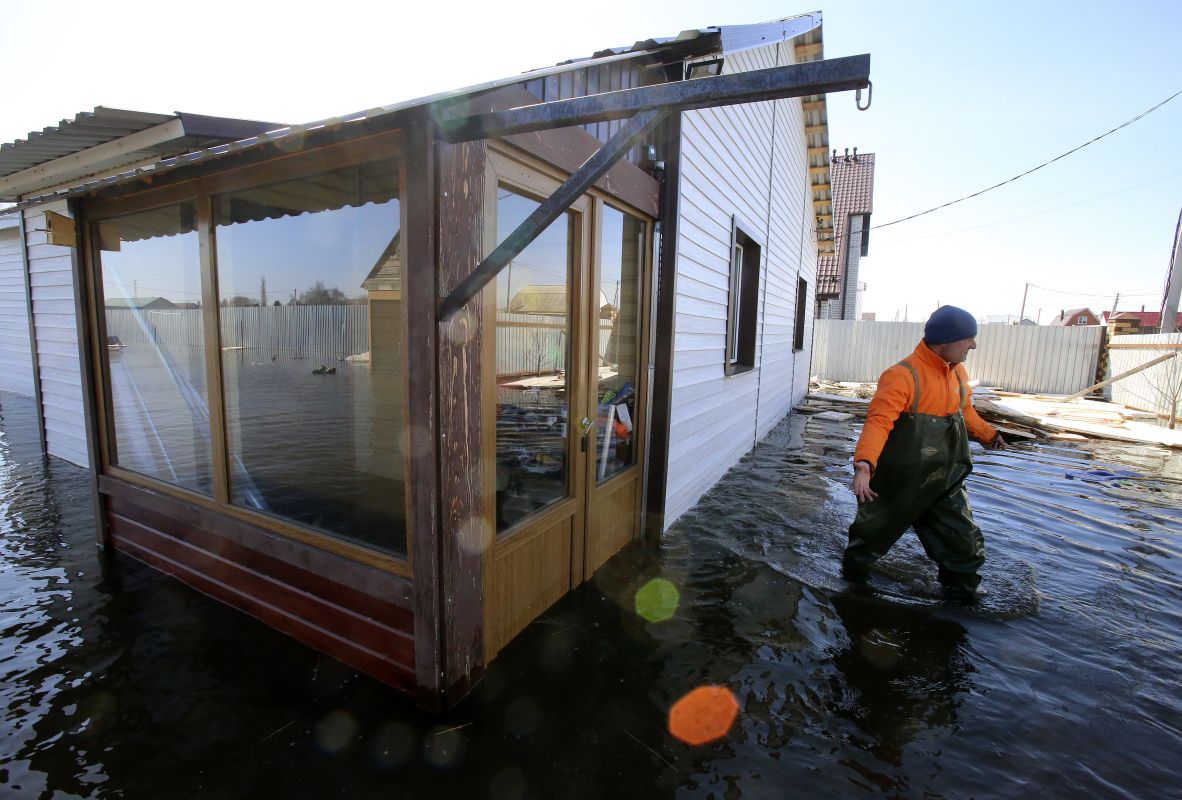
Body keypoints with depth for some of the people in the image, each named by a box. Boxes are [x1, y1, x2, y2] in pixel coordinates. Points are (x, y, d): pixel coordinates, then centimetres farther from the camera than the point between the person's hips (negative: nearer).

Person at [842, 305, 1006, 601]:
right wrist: (864, 465, -43)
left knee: (966, 547, 12)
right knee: (875, 532, 11)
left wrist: (988, 434, 40)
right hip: (900, 483, -7)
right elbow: (878, 422, -31)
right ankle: (853, 575, 35)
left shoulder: (958, 371, 6)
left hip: (945, 481, 7)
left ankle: (961, 595, 34)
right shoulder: (903, 376, -22)